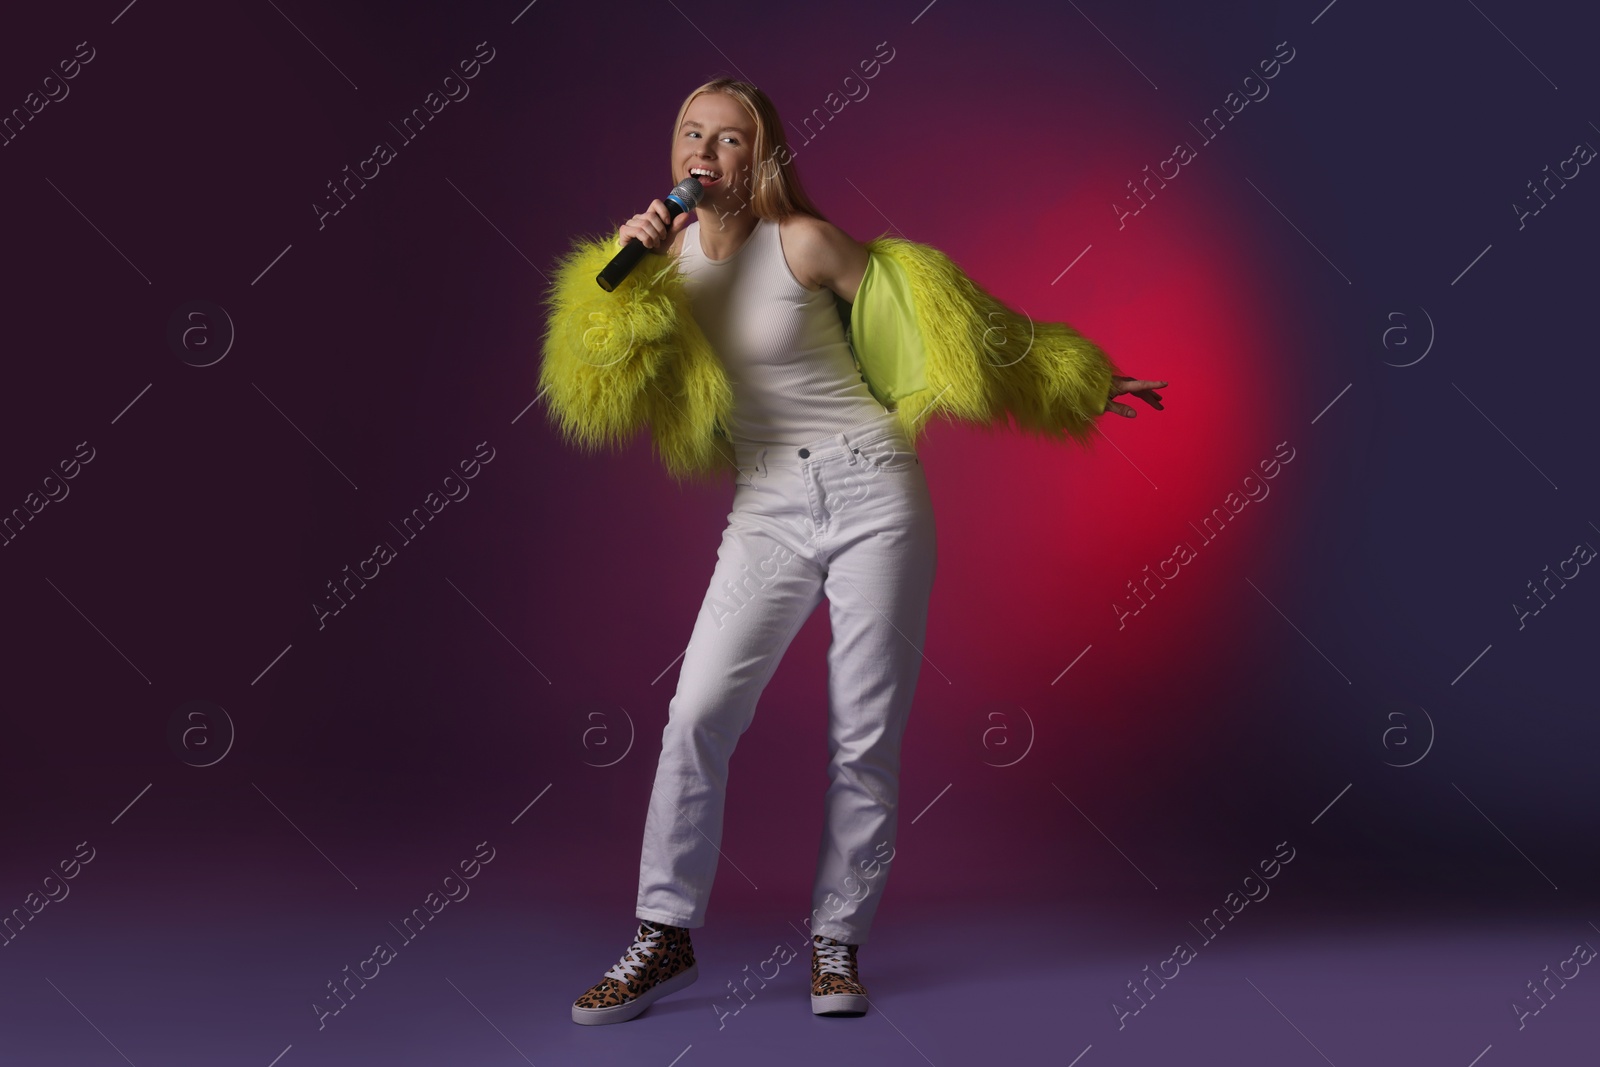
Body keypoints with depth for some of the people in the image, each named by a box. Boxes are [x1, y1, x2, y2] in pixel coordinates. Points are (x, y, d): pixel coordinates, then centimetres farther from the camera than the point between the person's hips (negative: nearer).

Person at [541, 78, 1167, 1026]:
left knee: (867, 732, -1)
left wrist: (1075, 381, 7)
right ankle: (666, 940, 2)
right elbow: (602, 395, 2)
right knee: (699, 715, -10)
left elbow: (925, 320, 2)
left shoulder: (803, 243, -6)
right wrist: (620, 274, -10)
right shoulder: (670, 252, 8)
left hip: (871, 493, -3)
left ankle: (838, 942, 14)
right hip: (768, 511, 3)